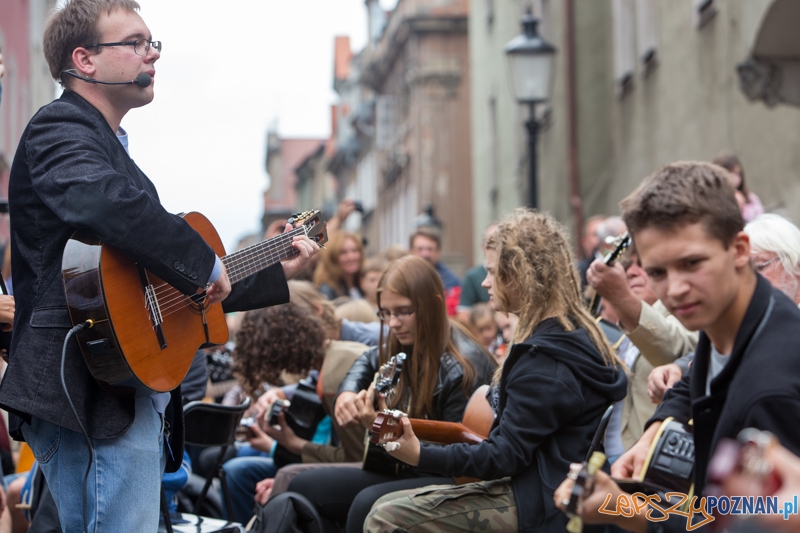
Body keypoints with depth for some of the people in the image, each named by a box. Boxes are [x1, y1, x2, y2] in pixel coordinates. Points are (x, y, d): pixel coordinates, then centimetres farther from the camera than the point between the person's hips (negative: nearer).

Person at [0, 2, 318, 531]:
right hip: (93, 398, -11)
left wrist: (278, 274, 33)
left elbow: (184, 288, 32)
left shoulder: (111, 146, 26)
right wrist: (204, 263, -20)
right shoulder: (60, 129, -7)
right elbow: (107, 204, -32)